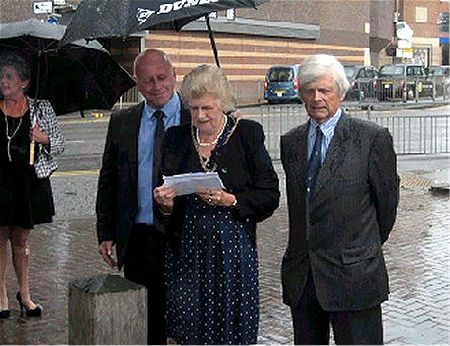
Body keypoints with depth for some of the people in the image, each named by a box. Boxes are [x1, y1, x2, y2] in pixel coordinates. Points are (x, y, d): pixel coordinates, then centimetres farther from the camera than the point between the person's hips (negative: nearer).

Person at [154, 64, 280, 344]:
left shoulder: (247, 134, -1)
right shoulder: (176, 138, 8)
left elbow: (270, 196, -4)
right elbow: (167, 199, 12)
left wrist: (230, 200, -17)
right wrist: (165, 203, -9)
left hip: (233, 250, -2)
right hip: (187, 250, 3)